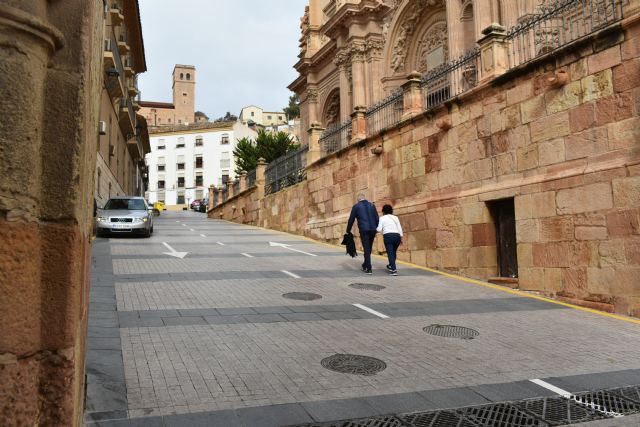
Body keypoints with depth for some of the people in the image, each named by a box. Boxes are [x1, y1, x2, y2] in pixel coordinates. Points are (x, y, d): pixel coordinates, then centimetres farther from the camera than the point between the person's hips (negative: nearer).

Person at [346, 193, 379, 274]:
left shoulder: (356, 206, 3)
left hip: (364, 230, -4)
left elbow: (351, 219, 5)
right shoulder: (371, 205, 13)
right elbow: (377, 218, 11)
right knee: (369, 248, 15)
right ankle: (365, 265, 28)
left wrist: (348, 231, 15)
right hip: (373, 229, 4)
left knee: (366, 249, -1)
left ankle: (369, 269, -4)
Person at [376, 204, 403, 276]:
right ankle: (391, 266, 36)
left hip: (388, 236, -4)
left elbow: (379, 229, 1)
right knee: (393, 252, 20)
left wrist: (376, 228, 22)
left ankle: (394, 270, -15)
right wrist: (401, 238, 15)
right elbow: (399, 228, 11)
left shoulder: (382, 218, 9)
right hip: (397, 236, 4)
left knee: (390, 253, -5)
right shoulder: (395, 217, 18)